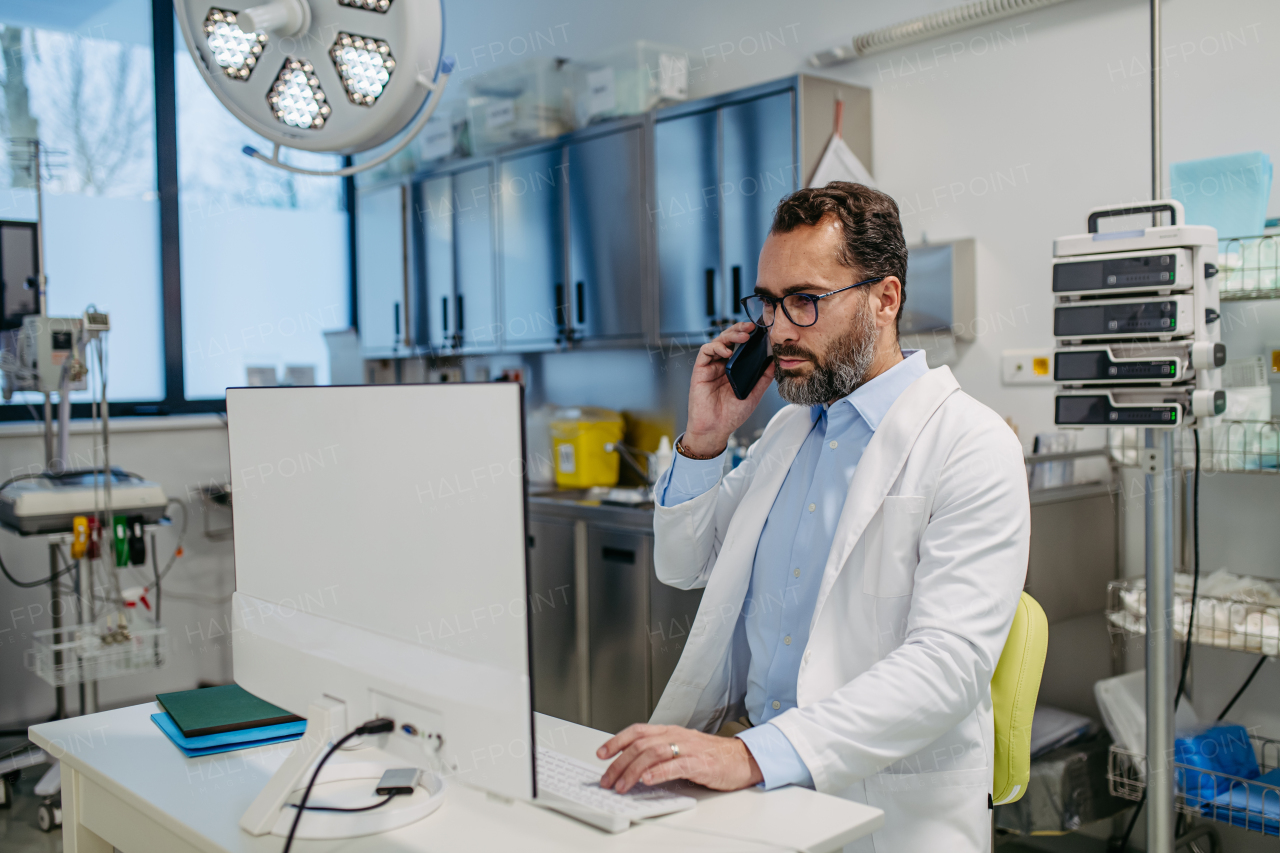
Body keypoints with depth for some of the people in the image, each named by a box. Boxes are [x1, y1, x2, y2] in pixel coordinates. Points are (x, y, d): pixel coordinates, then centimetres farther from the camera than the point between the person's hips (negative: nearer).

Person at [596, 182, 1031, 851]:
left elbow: (949, 663, -21)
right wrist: (703, 440, 4)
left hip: (883, 799, -6)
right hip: (740, 749, 6)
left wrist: (756, 756, -30)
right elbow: (684, 566, 21)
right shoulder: (787, 427, 14)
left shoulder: (973, 447, -10)